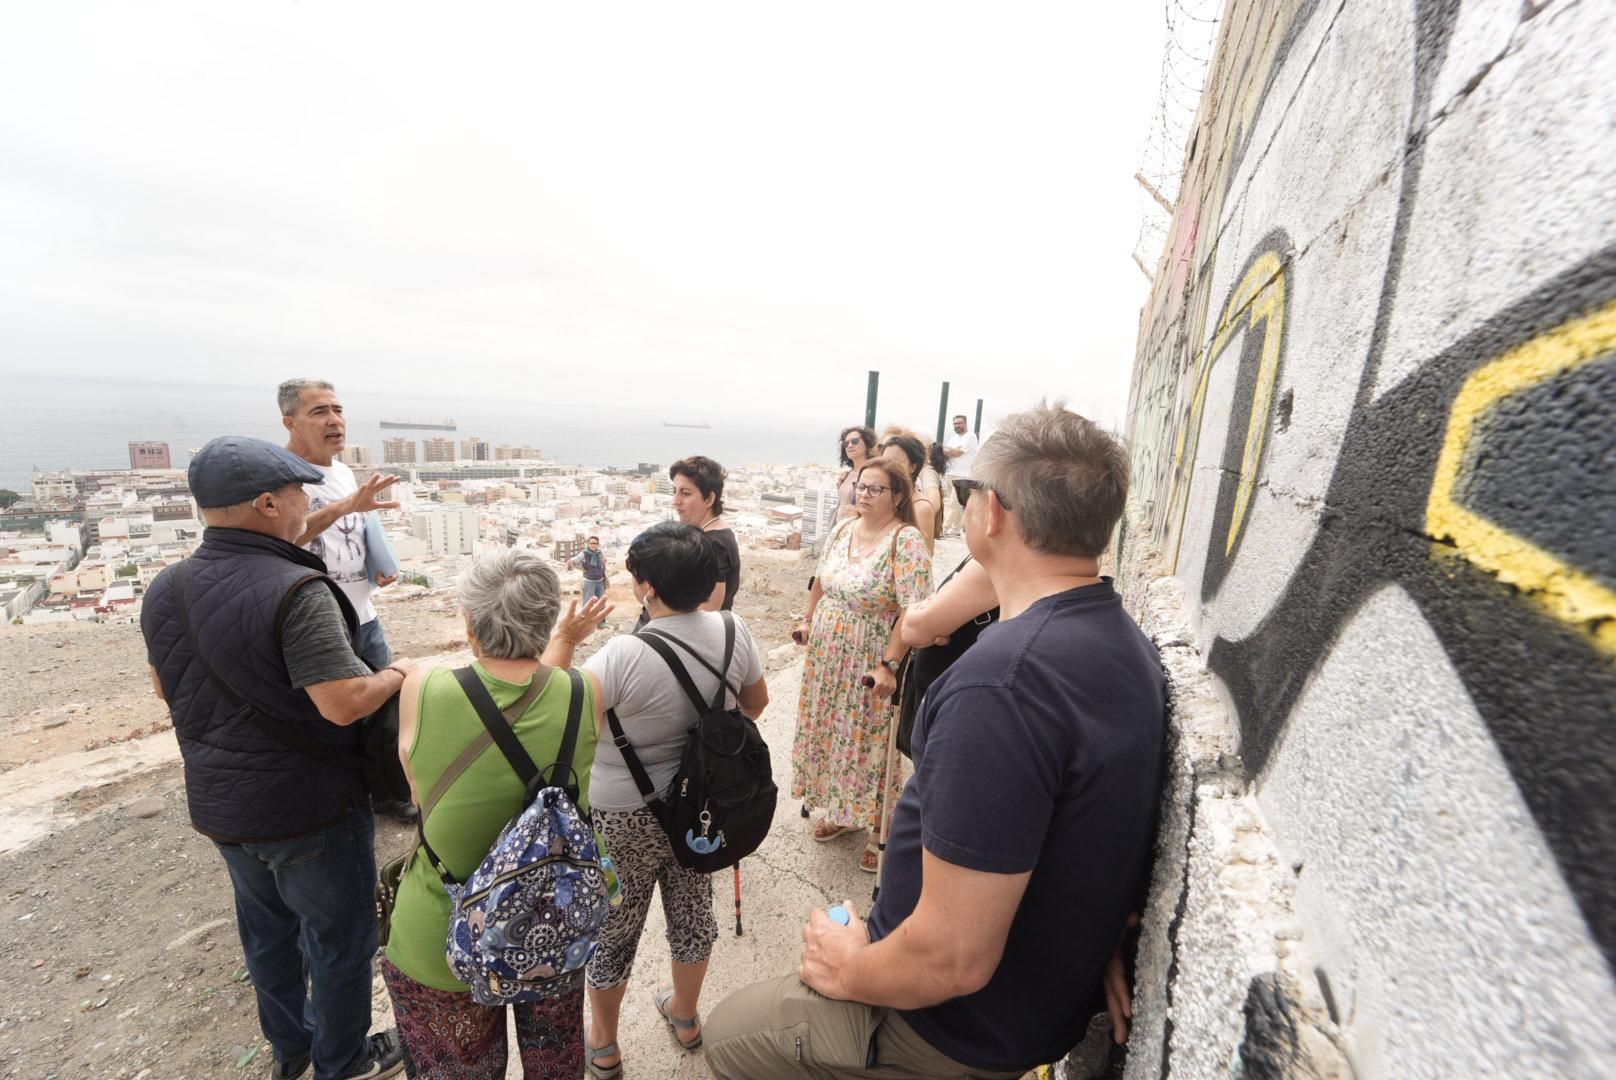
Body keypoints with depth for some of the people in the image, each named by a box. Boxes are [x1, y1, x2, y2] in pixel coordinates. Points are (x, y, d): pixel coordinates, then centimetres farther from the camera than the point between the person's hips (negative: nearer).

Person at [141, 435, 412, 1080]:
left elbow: (165, 686, 11)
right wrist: (395, 675, -14)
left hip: (219, 806, 7)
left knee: (267, 930, 27)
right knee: (339, 939, 15)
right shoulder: (297, 592, -29)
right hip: (309, 810, -7)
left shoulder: (164, 590, -4)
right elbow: (345, 703, -33)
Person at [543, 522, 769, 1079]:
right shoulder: (734, 632, -13)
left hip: (625, 815, -4)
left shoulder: (626, 653, -30)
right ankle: (685, 1015, 51)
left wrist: (565, 637, -22)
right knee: (691, 908, 26)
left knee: (612, 927, 20)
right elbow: (756, 705, 1)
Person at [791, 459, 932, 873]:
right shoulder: (844, 529, 4)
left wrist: (889, 664, -26)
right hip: (827, 657, 7)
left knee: (869, 743, 5)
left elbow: (913, 609, -24)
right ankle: (843, 811, 39)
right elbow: (821, 580, 18)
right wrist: (809, 621, 19)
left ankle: (881, 828, 27)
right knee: (831, 733, 18)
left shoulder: (906, 541, -18)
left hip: (868, 665, -7)